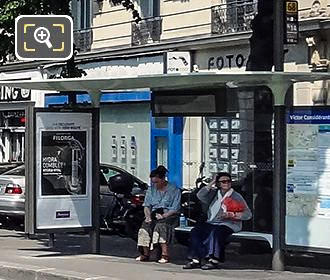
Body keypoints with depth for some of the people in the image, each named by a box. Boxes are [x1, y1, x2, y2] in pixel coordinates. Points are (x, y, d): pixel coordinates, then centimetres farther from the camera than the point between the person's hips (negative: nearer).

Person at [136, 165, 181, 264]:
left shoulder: (174, 190, 1)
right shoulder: (151, 189, 18)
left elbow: (175, 209, -5)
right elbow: (146, 205, 14)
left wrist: (163, 215, -18)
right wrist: (148, 216, -6)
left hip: (168, 216, -4)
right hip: (154, 214, 4)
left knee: (161, 226, -36)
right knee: (145, 226, -28)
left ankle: (165, 254, -41)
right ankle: (145, 254, -27)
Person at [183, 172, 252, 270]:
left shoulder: (236, 196, 6)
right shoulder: (214, 193, 19)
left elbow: (248, 214, -2)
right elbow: (200, 195, 0)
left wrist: (232, 215, -16)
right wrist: (211, 183, -1)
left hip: (228, 224, -4)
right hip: (211, 223, 5)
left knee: (215, 232, -35)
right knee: (195, 231, -20)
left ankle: (213, 260, -35)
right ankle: (196, 259, -24)